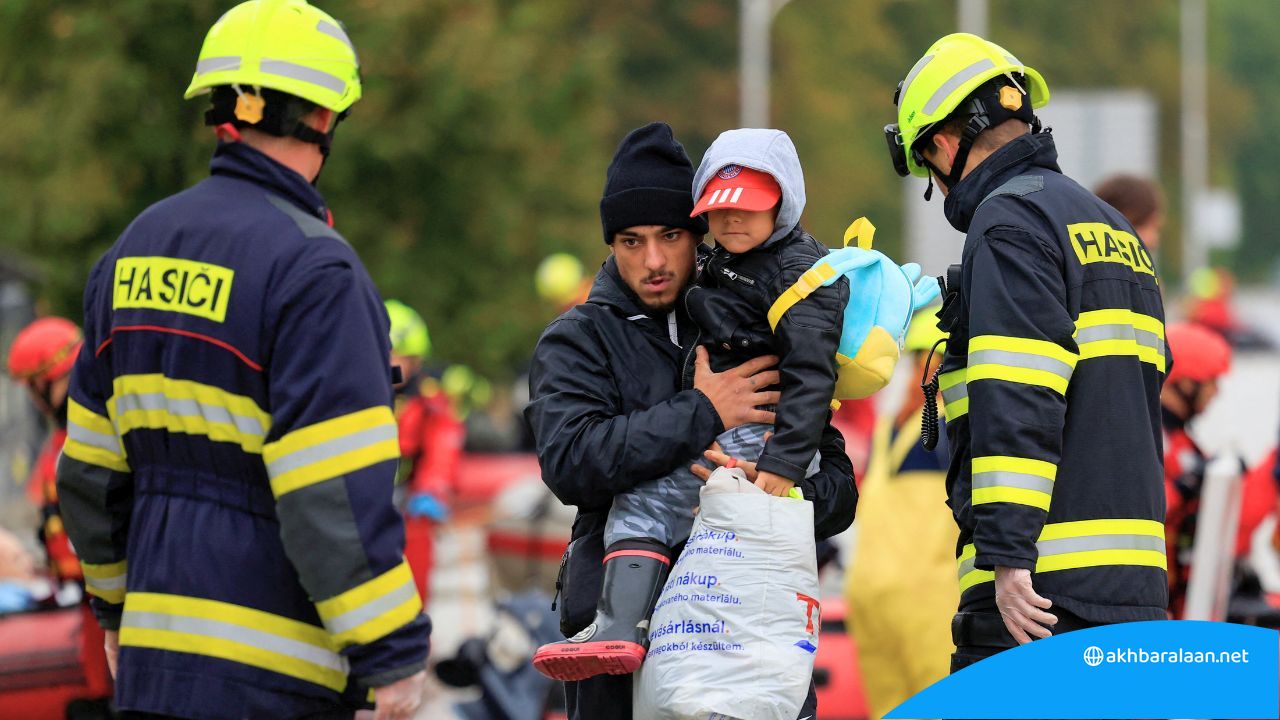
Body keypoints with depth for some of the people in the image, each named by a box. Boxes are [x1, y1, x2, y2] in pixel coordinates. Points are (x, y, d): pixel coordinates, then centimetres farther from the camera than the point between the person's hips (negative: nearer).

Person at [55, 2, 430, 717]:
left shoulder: (135, 252, 11)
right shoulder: (310, 268, -14)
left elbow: (91, 464, 17)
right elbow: (336, 495, -19)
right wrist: (393, 654, -14)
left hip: (152, 649, 8)